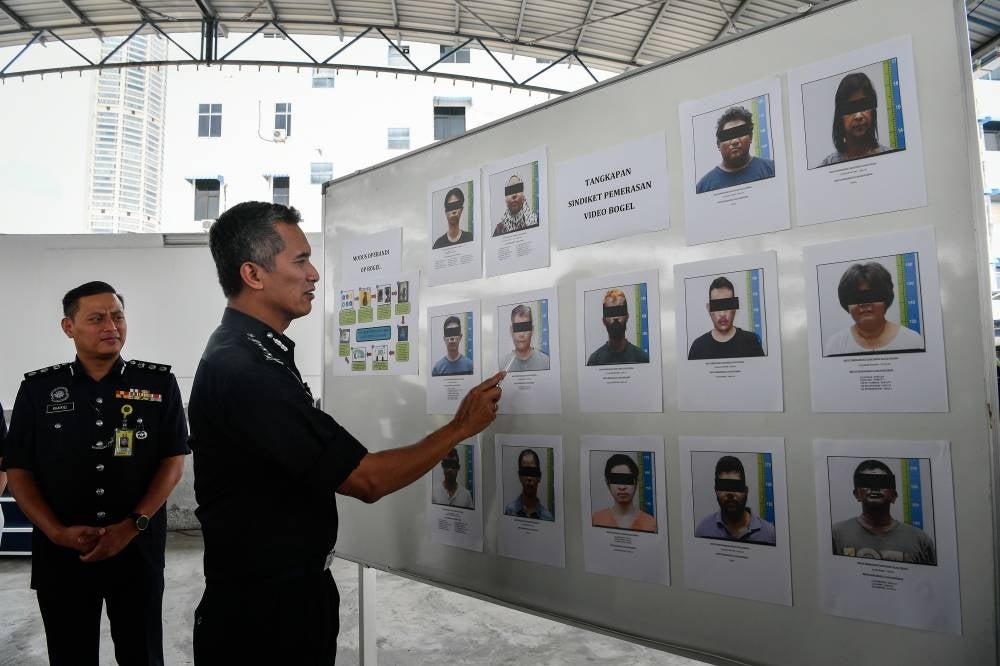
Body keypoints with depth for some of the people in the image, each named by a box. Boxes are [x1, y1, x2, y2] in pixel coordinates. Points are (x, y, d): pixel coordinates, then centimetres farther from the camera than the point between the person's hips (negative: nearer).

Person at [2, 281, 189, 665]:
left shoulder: (159, 384, -1)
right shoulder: (37, 389, 3)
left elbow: (173, 461, -3)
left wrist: (133, 525, -13)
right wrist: (58, 532, -10)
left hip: (138, 550, -1)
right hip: (60, 555, 1)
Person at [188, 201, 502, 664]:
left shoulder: (249, 354, 7)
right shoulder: (242, 371, -27)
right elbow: (365, 479, -26)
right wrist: (460, 428, -16)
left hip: (293, 588, 9)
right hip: (262, 610, -9)